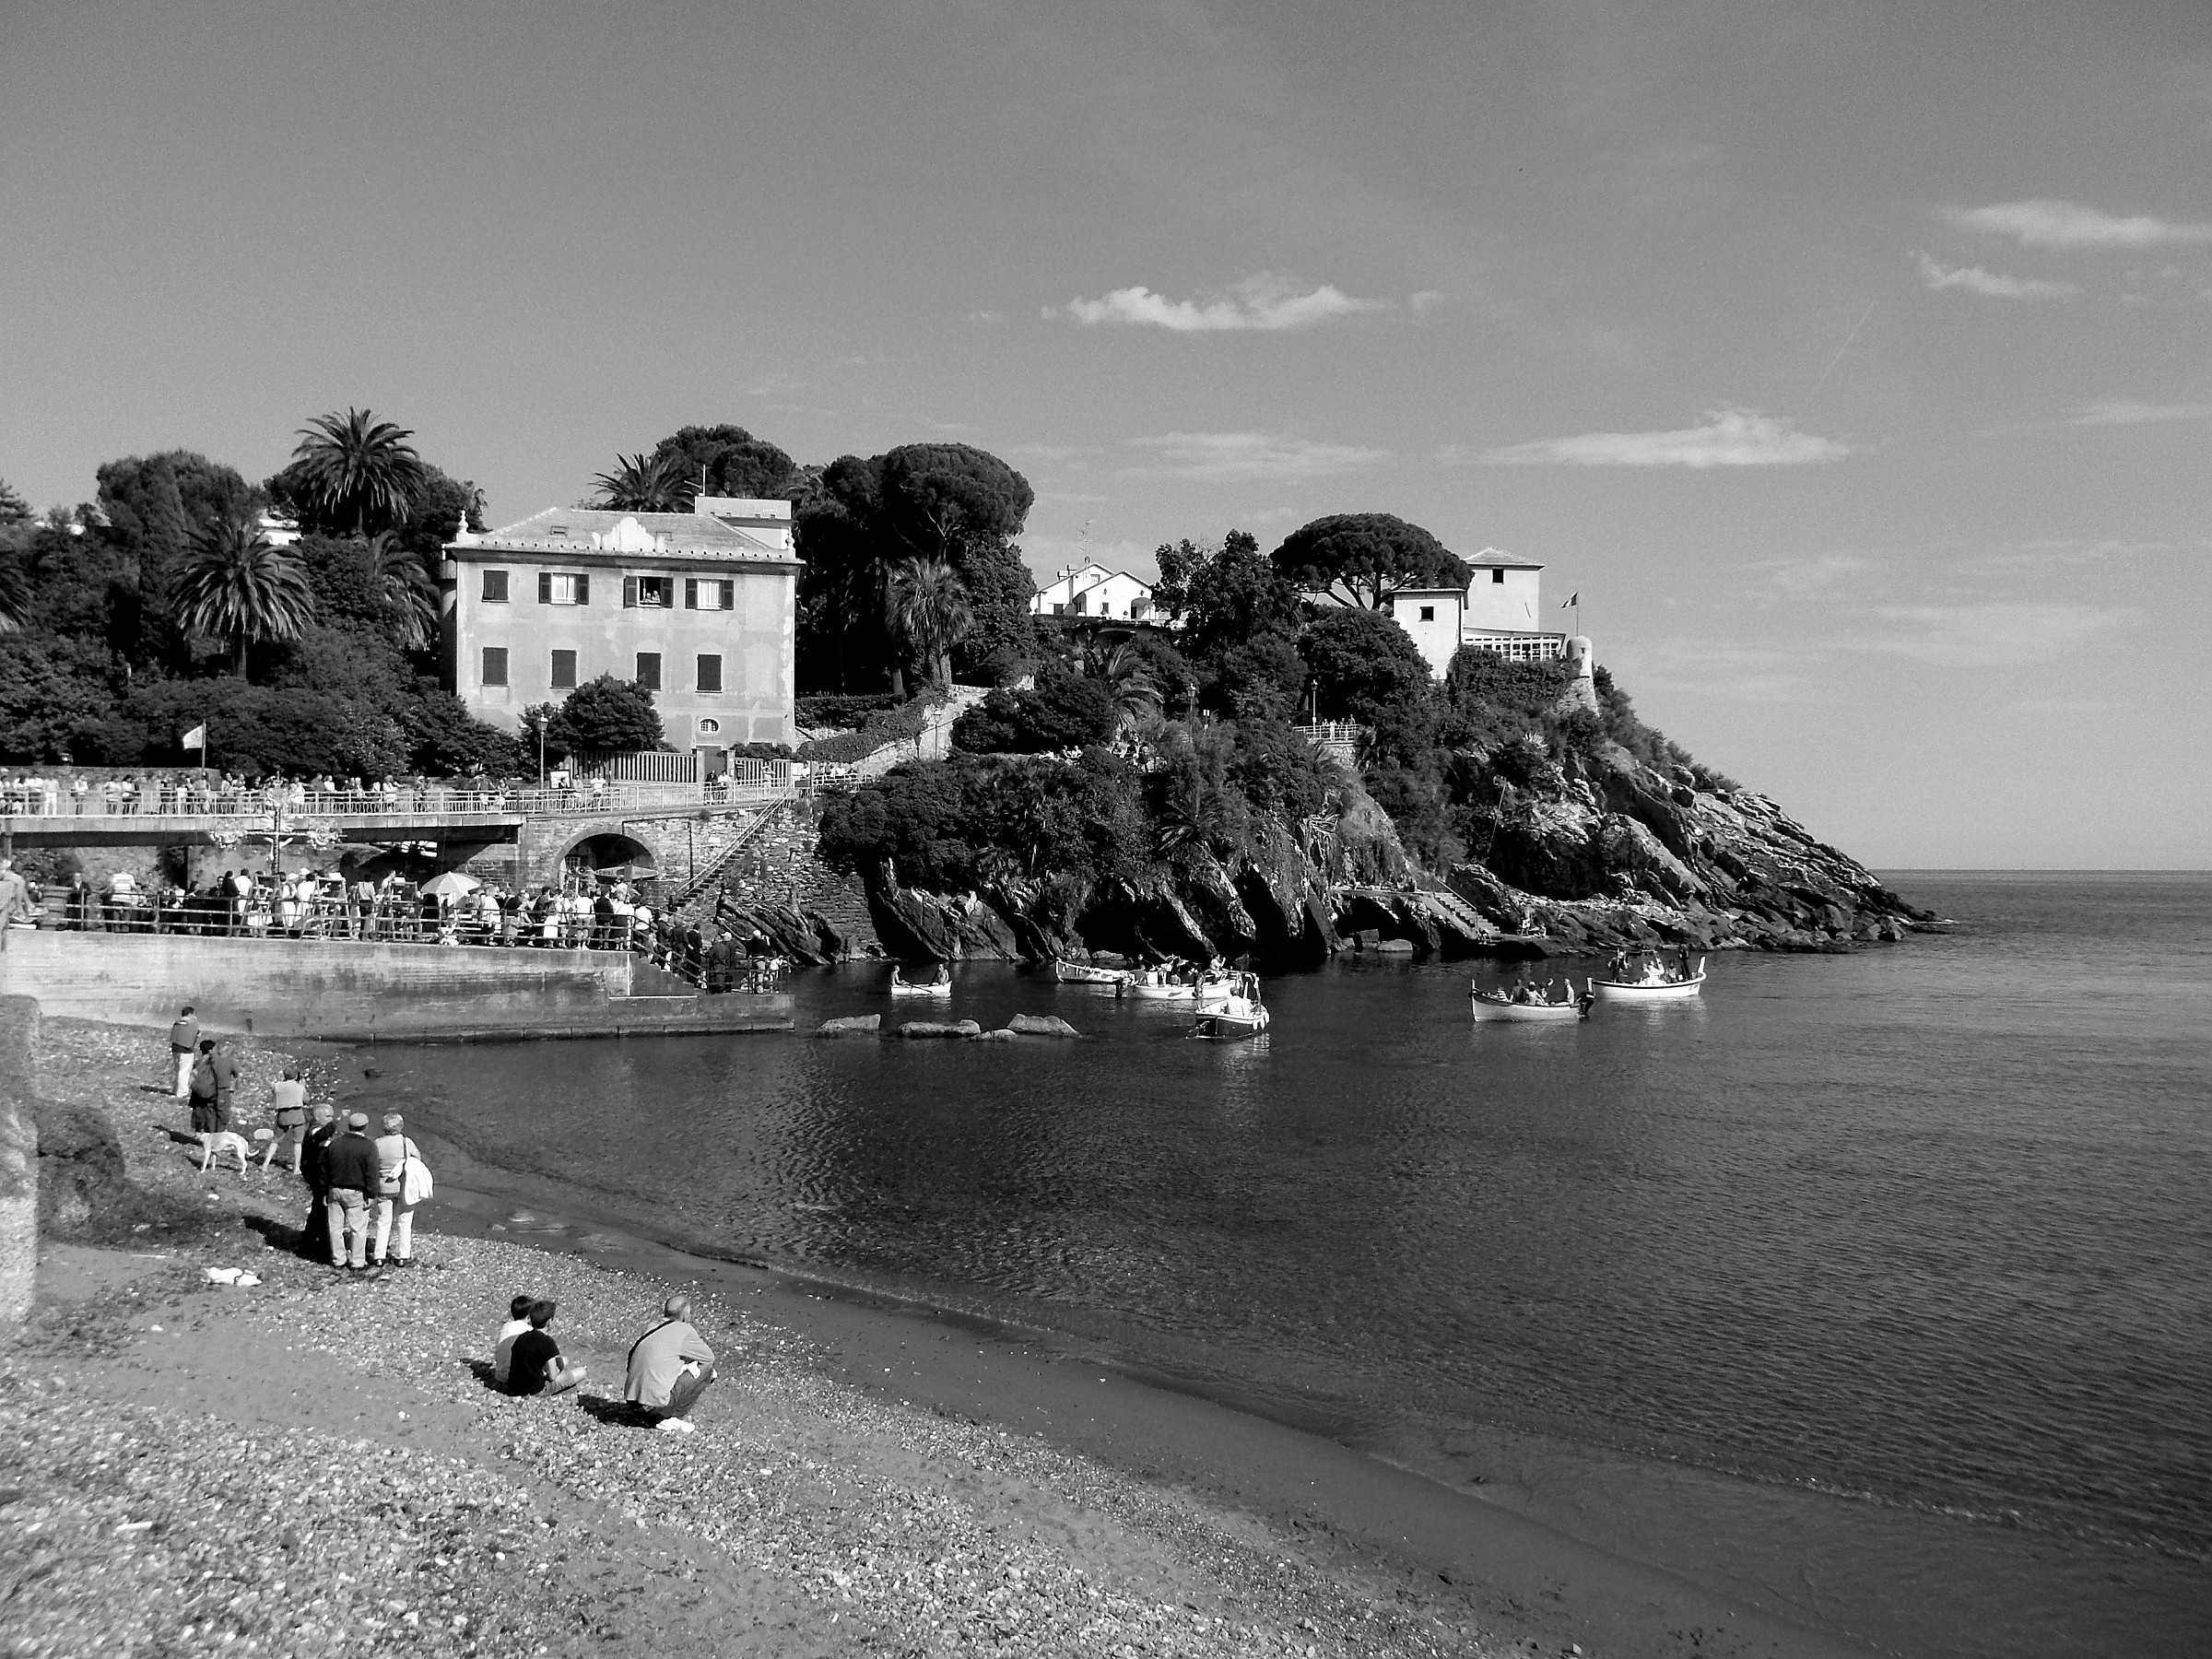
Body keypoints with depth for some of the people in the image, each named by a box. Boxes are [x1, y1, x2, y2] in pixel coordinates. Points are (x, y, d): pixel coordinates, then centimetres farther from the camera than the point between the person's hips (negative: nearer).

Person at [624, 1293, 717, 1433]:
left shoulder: (652, 1329, 14)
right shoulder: (684, 1330, -6)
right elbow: (709, 1357, 4)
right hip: (656, 1403, -7)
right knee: (707, 1368, 5)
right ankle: (676, 1417, 4)